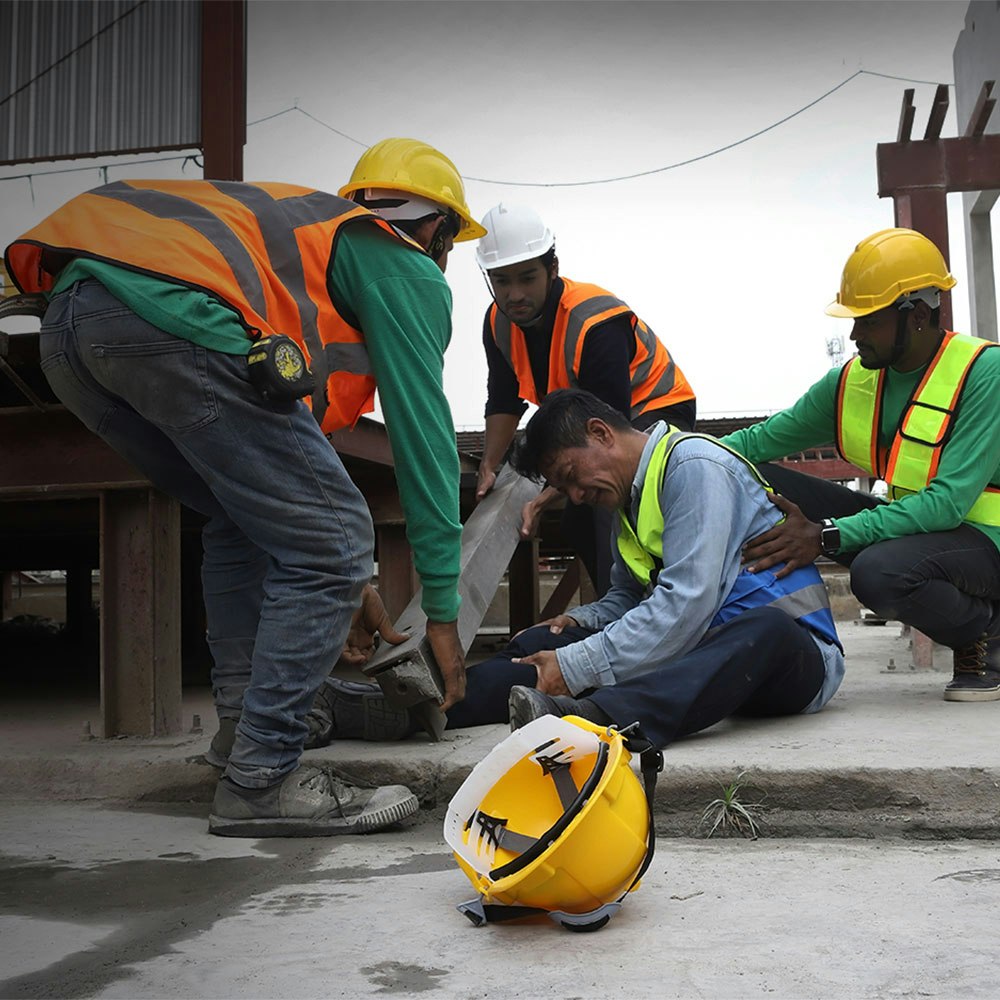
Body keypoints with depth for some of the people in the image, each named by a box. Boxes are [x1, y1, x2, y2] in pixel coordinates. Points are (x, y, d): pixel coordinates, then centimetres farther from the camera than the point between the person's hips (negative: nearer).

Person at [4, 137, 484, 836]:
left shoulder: (311, 225, 39)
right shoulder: (409, 273, 16)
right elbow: (424, 437, 11)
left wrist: (340, 589, 46)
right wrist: (443, 612, 19)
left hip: (68, 318, 9)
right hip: (175, 320, -9)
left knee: (247, 519, 25)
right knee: (330, 545, 0)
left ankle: (246, 721, 24)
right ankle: (261, 780, 2)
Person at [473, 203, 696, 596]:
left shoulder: (596, 324, -33)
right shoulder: (499, 321, -9)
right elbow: (505, 401, 5)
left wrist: (548, 498, -34)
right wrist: (488, 469, -4)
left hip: (653, 412, -9)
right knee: (578, 522, 4)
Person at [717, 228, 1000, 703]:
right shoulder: (852, 380, 1)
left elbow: (948, 502, -27)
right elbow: (757, 441, 5)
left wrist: (825, 536, -34)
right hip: (910, 522, 6)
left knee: (879, 571, -39)